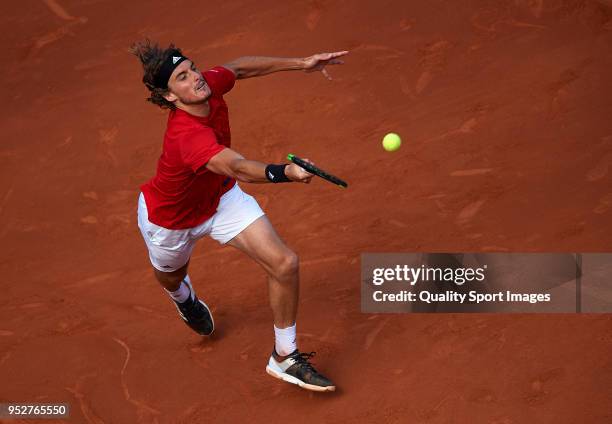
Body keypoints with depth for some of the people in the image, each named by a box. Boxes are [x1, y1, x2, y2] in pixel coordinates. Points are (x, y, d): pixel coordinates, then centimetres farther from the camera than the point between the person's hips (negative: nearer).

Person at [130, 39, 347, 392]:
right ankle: (185, 298, 70)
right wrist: (287, 172, -79)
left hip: (221, 197, 5)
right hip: (171, 218, -5)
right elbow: (239, 169, -61)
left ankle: (285, 357, 7)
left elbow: (238, 68, 0)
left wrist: (300, 64, -4)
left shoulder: (210, 84, -25)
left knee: (285, 264, -12)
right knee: (171, 277, 29)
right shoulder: (188, 136, -45)